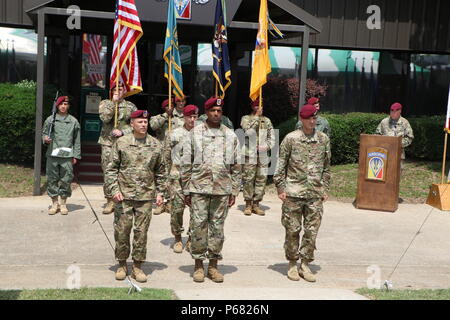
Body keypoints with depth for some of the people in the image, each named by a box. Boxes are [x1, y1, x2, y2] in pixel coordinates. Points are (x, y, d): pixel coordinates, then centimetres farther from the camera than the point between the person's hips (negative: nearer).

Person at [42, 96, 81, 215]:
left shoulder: (73, 121, 7)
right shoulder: (50, 119, 8)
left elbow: (77, 140, 8)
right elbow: (44, 133, 16)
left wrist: (76, 155, 4)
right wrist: (45, 138, -8)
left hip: (67, 156, -1)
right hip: (52, 154, 1)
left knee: (66, 180, 1)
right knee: (52, 179, 4)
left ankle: (63, 204, 14)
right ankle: (55, 203, 15)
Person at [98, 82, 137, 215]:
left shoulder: (131, 106, 9)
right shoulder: (105, 103, 8)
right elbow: (105, 118, -11)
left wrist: (123, 132, -10)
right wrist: (113, 102, -11)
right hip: (108, 143, 0)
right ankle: (110, 201, 9)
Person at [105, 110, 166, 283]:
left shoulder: (156, 145, 7)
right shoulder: (121, 142, 1)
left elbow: (160, 171, 14)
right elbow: (111, 169, 2)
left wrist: (159, 192, 8)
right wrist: (114, 189, -7)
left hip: (146, 196, 1)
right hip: (124, 196, -1)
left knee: (141, 232, 4)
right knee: (122, 231, 4)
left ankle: (137, 266, 16)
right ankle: (122, 264, 20)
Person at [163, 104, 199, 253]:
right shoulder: (174, 135, 2)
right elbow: (166, 158, 5)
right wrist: (168, 176, 2)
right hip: (178, 177, -2)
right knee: (177, 209, -2)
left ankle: (192, 239, 16)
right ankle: (178, 239, 15)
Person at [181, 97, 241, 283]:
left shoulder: (230, 136, 9)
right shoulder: (195, 133, 3)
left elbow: (236, 166, 10)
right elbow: (186, 164, 3)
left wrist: (234, 191, 5)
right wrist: (186, 190, -1)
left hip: (222, 189, 2)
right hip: (199, 187, -2)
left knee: (217, 226, 6)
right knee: (198, 226, 0)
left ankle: (213, 265, 17)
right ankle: (198, 265, 12)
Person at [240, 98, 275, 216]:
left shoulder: (267, 120, 14)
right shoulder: (246, 118, 3)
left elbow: (272, 137, 14)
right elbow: (248, 131, -16)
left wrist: (267, 146, -5)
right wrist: (256, 117, -12)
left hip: (263, 155, 4)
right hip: (250, 154, -3)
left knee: (261, 180, 4)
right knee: (248, 180, -3)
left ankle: (256, 204, 13)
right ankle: (248, 204, 7)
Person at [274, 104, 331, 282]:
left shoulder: (324, 139, 9)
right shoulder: (291, 139, -2)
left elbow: (326, 167, 15)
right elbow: (280, 164, 1)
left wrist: (325, 189, 11)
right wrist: (280, 188, -4)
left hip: (315, 194, 3)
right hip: (293, 193, -3)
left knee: (312, 231, 5)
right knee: (293, 230, 4)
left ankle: (305, 265, 18)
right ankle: (292, 264, 19)